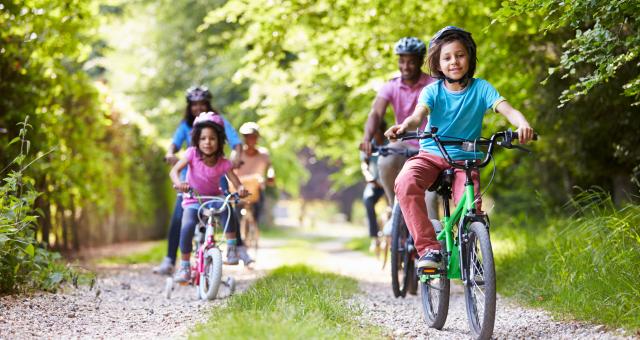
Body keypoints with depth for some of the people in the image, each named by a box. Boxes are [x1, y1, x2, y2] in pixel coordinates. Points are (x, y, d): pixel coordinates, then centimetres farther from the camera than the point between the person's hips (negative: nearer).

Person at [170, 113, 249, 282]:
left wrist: (241, 189, -39)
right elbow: (174, 170, -24)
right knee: (187, 227, -29)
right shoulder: (192, 153, -14)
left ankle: (231, 247, -25)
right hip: (193, 201, 0)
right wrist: (179, 183, -46)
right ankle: (184, 266, -11)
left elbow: (236, 182, -14)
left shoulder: (223, 163, -12)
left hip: (214, 198, 0)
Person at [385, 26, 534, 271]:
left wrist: (522, 124, -39)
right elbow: (419, 115, -19)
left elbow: (507, 109, -16)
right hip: (431, 155, 1)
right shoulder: (432, 91, 0)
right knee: (405, 183, -32)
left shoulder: (480, 88, -1)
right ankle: (429, 248, -28)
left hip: (465, 160, 0)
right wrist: (405, 126, -44)